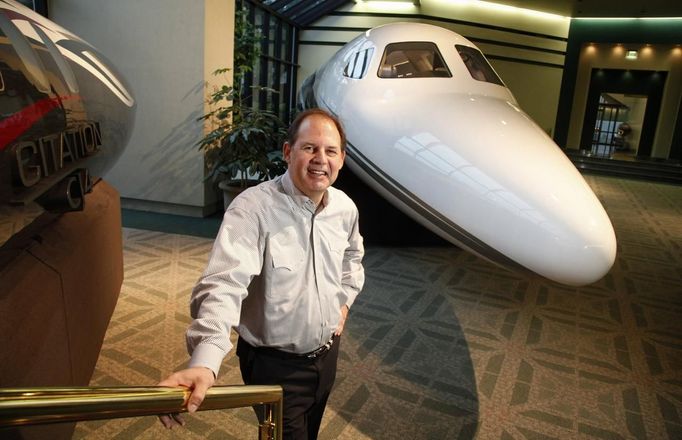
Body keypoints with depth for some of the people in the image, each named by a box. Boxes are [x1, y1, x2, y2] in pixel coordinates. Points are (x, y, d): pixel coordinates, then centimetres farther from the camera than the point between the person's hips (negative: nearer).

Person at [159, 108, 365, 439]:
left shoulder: (345, 207, -5)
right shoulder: (252, 208, -27)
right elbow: (224, 285, -39)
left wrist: (345, 298, 4)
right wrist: (205, 363, -52)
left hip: (327, 352, 7)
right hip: (275, 364, -6)